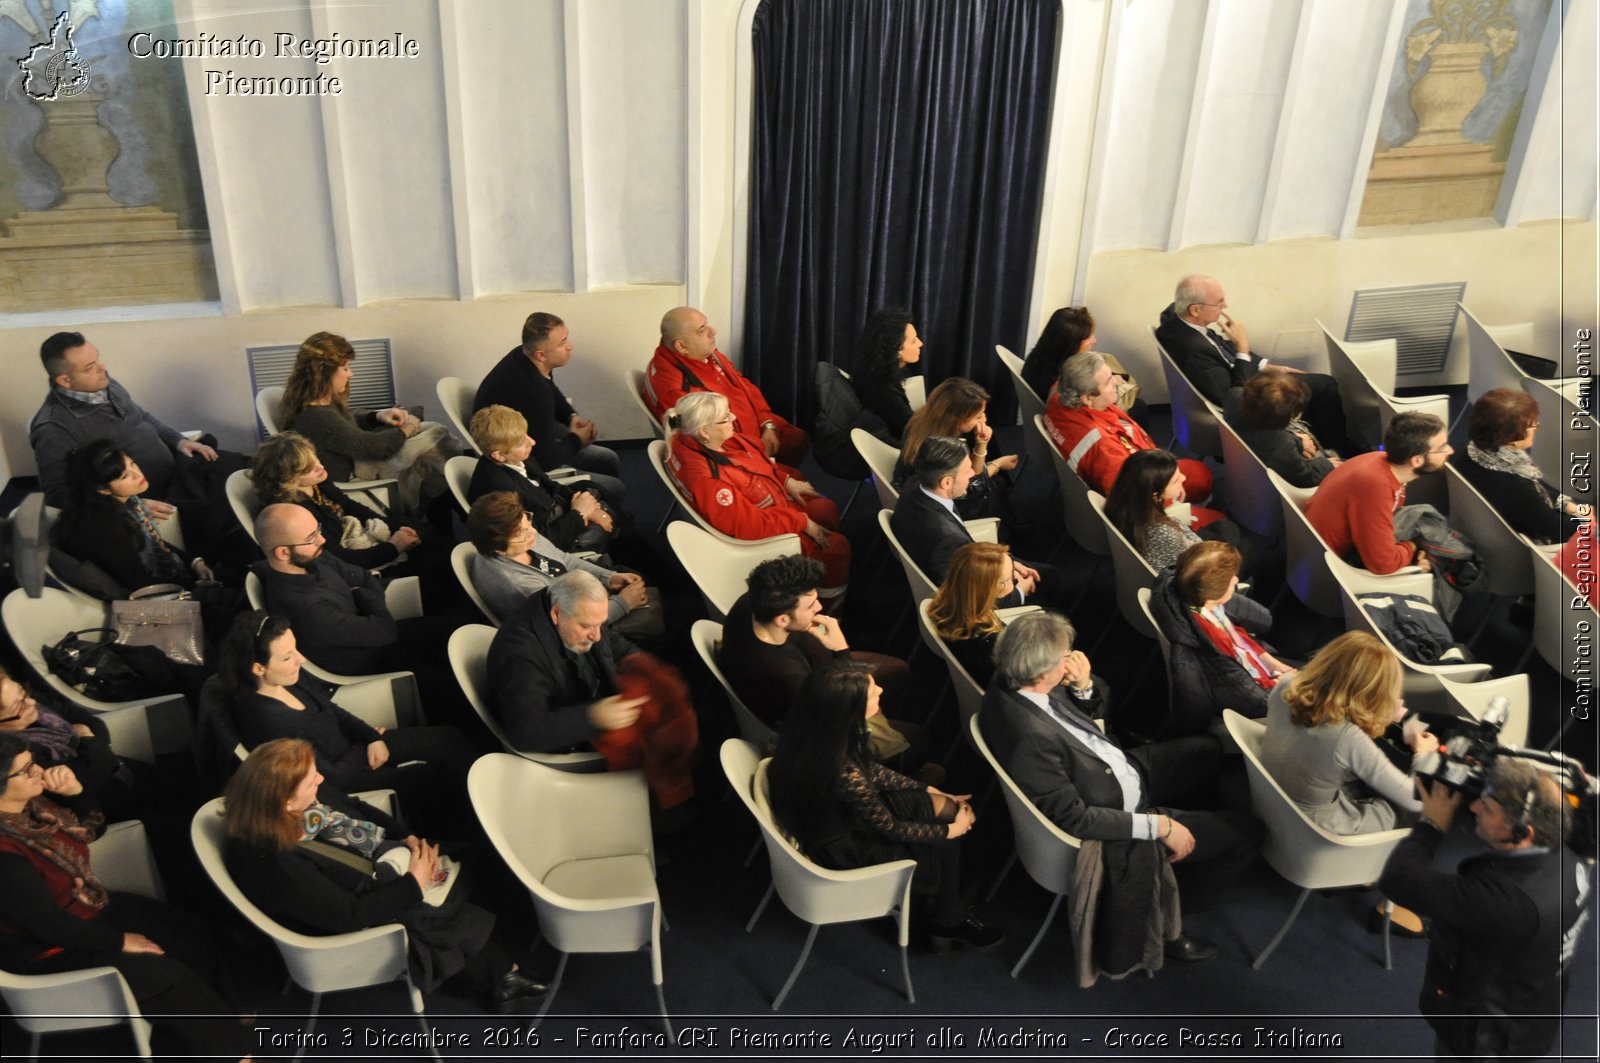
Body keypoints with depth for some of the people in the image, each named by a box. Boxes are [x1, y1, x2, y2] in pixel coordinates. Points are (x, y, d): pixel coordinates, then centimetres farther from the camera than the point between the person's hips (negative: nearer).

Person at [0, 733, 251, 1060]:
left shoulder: (34, 801, -8)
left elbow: (90, 827, 10)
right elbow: (48, 924, -26)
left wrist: (74, 790, -11)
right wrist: (119, 941, -15)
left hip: (88, 908, 9)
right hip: (49, 951, -9)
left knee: (197, 940, 1)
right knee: (169, 977, -11)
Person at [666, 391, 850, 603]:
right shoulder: (707, 480, -41)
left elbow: (755, 460, 6)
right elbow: (750, 525, -32)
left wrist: (787, 480, -2)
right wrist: (802, 522, -23)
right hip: (759, 533, -9)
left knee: (827, 509, 17)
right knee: (837, 546, -1)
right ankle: (832, 595, 27)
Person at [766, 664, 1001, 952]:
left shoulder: (813, 732, -17)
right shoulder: (844, 772, -39)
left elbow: (871, 770, 3)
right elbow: (890, 828, -21)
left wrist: (933, 791, 8)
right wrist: (951, 830, -5)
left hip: (842, 813, 7)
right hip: (844, 850, -7)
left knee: (947, 808, 8)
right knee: (946, 850, 7)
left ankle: (949, 910, 25)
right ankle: (947, 926, 33)